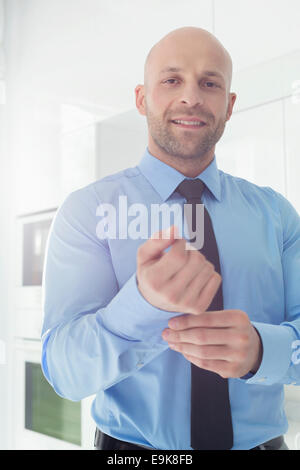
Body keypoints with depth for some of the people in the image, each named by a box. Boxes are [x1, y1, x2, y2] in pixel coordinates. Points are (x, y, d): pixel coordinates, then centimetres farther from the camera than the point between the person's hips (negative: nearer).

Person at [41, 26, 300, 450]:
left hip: (261, 441, 3)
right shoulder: (88, 210, -11)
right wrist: (145, 303, -37)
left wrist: (260, 347, -29)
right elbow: (65, 371, -19)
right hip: (132, 445, -2)